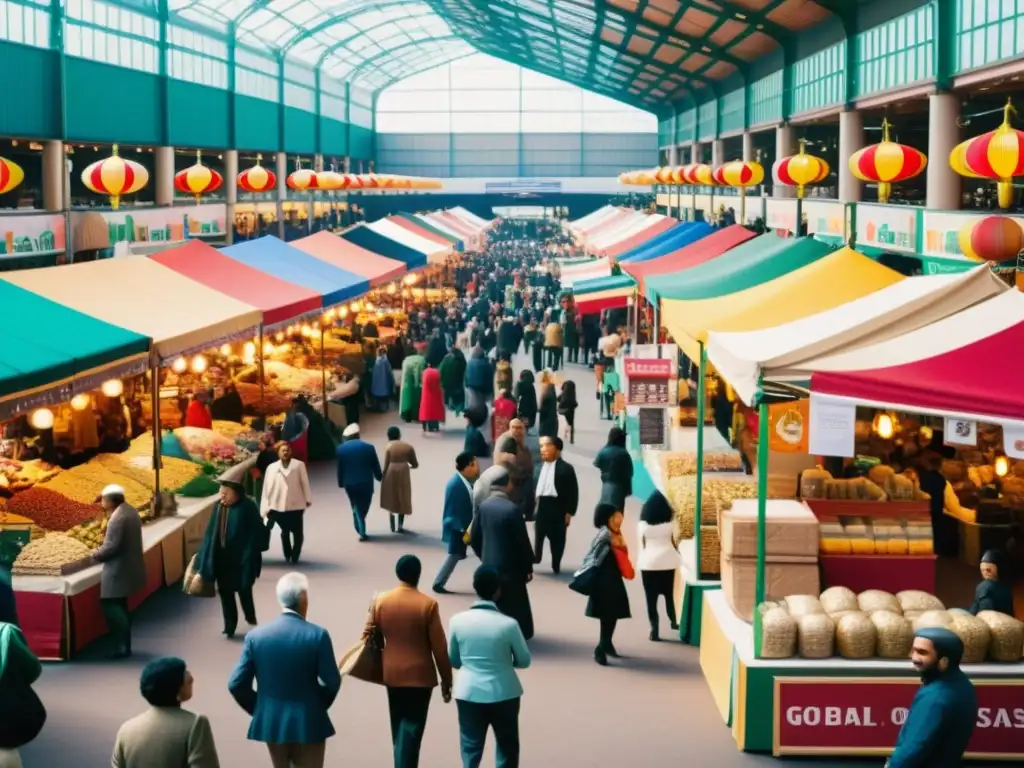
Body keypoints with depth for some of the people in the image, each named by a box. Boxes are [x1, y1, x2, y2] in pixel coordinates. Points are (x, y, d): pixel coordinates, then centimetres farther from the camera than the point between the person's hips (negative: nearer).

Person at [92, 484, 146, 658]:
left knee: (111, 606, -5)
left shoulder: (118, 518, -22)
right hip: (128, 566, 10)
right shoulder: (130, 511, 10)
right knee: (119, 606, 18)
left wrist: (96, 555, -7)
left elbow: (112, 546, -24)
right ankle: (124, 645, 22)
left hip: (118, 569, -10)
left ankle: (122, 646, -6)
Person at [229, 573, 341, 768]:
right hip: (308, 723, -3)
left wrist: (260, 709, 10)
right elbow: (332, 682, -9)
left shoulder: (255, 636, -7)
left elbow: (236, 684, -5)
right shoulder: (318, 635, -14)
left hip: (271, 722, 3)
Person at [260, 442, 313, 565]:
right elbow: (267, 488, 0)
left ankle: (294, 556, 17)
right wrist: (265, 508, -3)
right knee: (285, 532, 13)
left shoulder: (299, 465, -1)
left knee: (297, 533, 4)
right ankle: (287, 556, 26)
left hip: (296, 505, -1)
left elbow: (305, 483, 1)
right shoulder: (271, 468, 2)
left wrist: (308, 499, 1)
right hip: (278, 506, 1)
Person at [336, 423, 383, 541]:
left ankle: (361, 531, 7)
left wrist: (341, 483, 10)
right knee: (364, 507, 14)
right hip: (366, 483, -1)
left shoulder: (341, 449, -4)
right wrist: (379, 477, 19)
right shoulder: (368, 447, -6)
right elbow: (376, 466, 2)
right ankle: (361, 530, 19)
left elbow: (340, 468, 0)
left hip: (349, 483, 1)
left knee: (356, 508, 12)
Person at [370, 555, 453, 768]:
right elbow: (439, 647, -9)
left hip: (391, 673, 4)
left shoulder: (381, 601, -3)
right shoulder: (428, 604, -13)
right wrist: (446, 679, 0)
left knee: (399, 728, 19)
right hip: (419, 675, -4)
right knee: (411, 730, -3)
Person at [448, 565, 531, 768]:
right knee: (507, 748, 15)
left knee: (470, 748, 11)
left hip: (468, 693, 2)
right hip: (503, 693, -2)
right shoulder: (508, 624, -17)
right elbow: (524, 661, -3)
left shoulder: (458, 621, -9)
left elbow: (453, 660, 3)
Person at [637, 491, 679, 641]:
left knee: (651, 597, 1)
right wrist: (677, 554, 18)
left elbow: (642, 545, 1)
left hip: (649, 563, -1)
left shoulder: (642, 524, -3)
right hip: (667, 561, 1)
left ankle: (654, 630, -3)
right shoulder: (669, 524, -4)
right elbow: (674, 543, 1)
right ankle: (673, 622, 33)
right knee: (669, 593, 19)